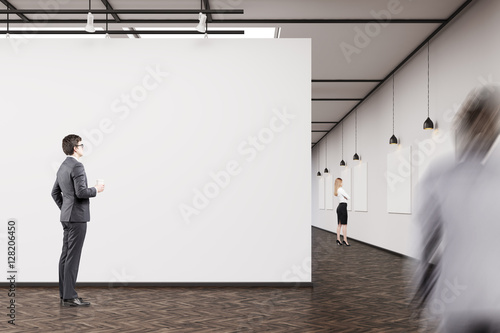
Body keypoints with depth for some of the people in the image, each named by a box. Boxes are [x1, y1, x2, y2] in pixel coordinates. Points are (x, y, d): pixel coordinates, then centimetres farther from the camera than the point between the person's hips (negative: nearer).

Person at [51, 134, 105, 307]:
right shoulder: (77, 166, -15)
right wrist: (96, 189, -6)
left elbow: (55, 192, 20)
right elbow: (81, 192, -22)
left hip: (67, 217, 10)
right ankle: (69, 297, -4)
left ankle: (64, 294, 17)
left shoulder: (63, 166, 15)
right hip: (77, 217, -10)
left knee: (65, 255, 11)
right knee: (72, 257, -7)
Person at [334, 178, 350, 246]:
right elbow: (348, 197, -9)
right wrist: (345, 198, 10)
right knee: (344, 224, -8)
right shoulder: (341, 189, -13)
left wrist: (344, 198, 1)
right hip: (343, 206, -9)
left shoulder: (336, 190, 14)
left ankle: (338, 239, 10)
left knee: (339, 224, 9)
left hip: (339, 206, 9)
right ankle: (345, 240, -9)